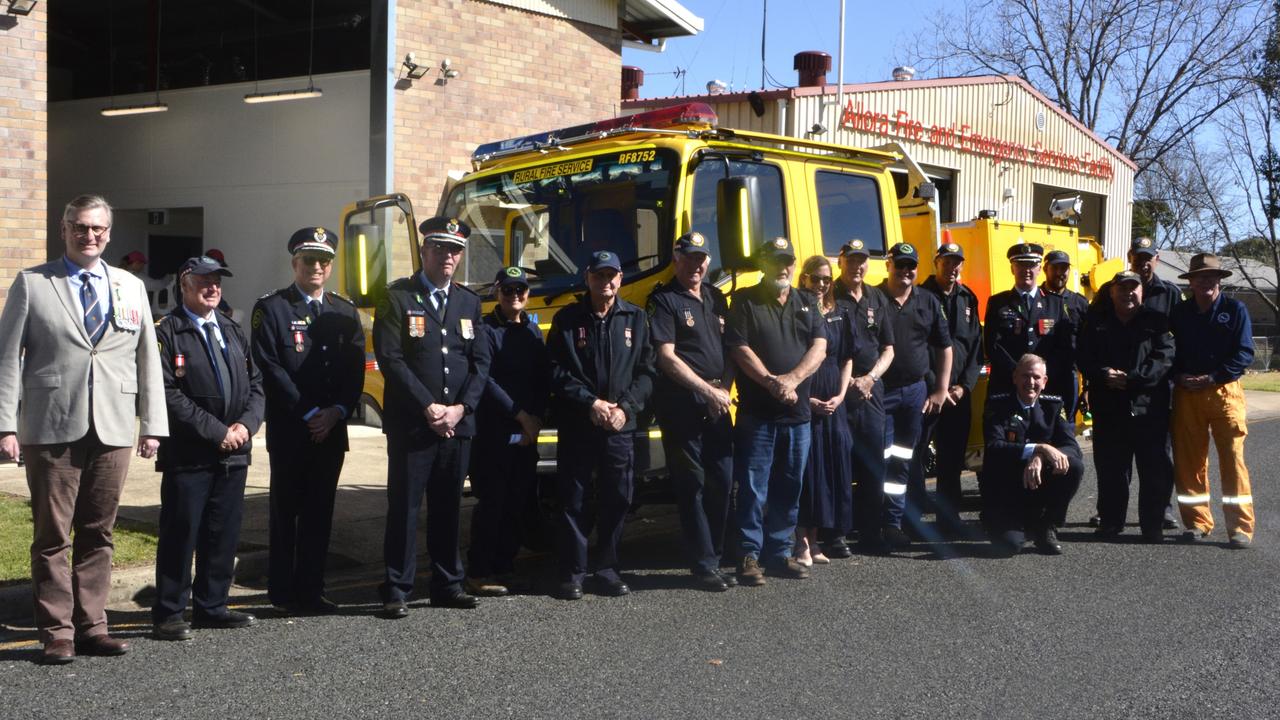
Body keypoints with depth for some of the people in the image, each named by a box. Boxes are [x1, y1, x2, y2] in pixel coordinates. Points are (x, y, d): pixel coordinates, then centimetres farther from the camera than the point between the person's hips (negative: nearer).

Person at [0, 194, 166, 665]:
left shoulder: (131, 288, 14)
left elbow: (148, 360, 12)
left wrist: (152, 424, 6)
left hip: (112, 430, 3)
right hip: (52, 430, -3)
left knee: (98, 534, 8)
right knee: (52, 536, 2)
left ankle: (91, 626, 16)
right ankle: (57, 633, 10)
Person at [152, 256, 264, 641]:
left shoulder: (234, 332, 17)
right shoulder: (167, 332, -5)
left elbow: (256, 384, 15)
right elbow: (167, 394, -14)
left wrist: (246, 424, -4)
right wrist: (215, 431, -14)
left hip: (233, 452, 6)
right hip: (188, 455, -6)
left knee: (223, 535, 11)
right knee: (180, 534, -1)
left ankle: (212, 606, 22)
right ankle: (169, 614, 9)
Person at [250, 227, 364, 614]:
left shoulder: (345, 312, 14)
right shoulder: (271, 307, 0)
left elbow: (355, 368, 8)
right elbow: (270, 368, -9)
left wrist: (337, 412, -8)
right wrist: (308, 413, -13)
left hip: (332, 431, 4)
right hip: (288, 431, -4)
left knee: (320, 511, 8)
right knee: (286, 511, 3)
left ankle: (310, 590, 16)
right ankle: (283, 593, 12)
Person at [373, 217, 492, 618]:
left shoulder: (469, 303, 14)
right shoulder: (397, 298, -1)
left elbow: (481, 362, 8)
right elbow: (391, 360, -9)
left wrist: (461, 408, -7)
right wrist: (428, 408, -14)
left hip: (458, 424, 4)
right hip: (410, 424, -4)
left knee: (448, 507, 11)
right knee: (404, 506, -1)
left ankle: (447, 585, 21)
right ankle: (396, 590, 6)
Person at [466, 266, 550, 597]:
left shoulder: (533, 331, 14)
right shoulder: (486, 329, -4)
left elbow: (544, 380, 10)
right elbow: (485, 380, -13)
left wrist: (536, 419, -5)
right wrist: (520, 415, -13)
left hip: (527, 433, 6)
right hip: (492, 431, -6)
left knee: (519, 503, 9)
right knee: (491, 502, -3)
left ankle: (504, 567, 20)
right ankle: (478, 573, 5)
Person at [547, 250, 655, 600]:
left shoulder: (636, 318, 8)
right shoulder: (567, 319, 3)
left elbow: (645, 372, 6)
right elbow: (557, 372, -2)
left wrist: (626, 407, -8)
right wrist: (590, 403, -12)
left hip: (621, 427, 2)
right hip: (576, 426, -2)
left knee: (617, 499, 5)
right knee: (574, 499, 1)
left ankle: (607, 570, 18)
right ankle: (572, 572, 10)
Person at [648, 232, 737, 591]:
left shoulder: (716, 298, 15)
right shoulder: (664, 300, -4)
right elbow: (667, 357, -12)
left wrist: (724, 388, -1)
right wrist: (707, 391, -15)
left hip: (717, 405, 6)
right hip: (681, 404, -6)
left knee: (722, 481, 8)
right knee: (692, 485, -2)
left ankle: (714, 558, 20)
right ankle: (703, 565, 5)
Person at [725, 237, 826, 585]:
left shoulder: (807, 303, 13)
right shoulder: (745, 301, 1)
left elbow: (819, 347, 2)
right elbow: (739, 350, -8)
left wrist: (792, 379, -14)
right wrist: (772, 382, -18)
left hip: (797, 414, 5)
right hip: (756, 413, -4)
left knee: (789, 488, 10)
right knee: (753, 488, -3)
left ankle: (778, 553, 20)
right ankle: (750, 556, 3)